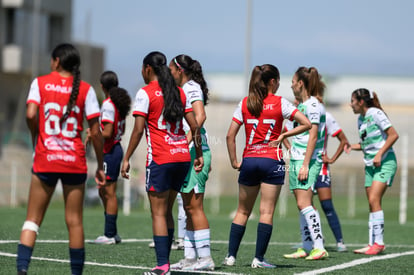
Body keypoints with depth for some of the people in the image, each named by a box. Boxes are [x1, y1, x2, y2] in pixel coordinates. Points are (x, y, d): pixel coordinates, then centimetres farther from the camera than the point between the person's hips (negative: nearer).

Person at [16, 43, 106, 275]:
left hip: (45, 160, 0)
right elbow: (95, 132, 0)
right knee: (75, 221, 7)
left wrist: (36, 140, 6)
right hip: (75, 161, 0)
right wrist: (100, 166, 7)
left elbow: (31, 114, -13)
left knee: (33, 219, 4)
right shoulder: (86, 89, 3)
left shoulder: (40, 83, 3)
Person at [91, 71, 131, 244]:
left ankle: (110, 235, -3)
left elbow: (107, 133, -21)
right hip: (115, 149, 9)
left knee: (109, 193, -6)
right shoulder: (119, 103, 11)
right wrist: (97, 132, 23)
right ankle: (112, 233, 17)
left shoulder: (108, 105, -16)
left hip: (109, 151, -9)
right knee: (104, 192, 14)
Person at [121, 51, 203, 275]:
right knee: (166, 212, 16)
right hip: (182, 156, 6)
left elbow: (138, 130, -11)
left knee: (159, 213, -4)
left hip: (160, 159, -6)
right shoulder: (179, 92, 12)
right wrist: (199, 155, 18)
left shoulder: (145, 93, -5)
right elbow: (194, 126, 11)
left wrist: (126, 159, -6)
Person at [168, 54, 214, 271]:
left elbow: (200, 116, -23)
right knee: (189, 208, 10)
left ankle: (205, 257, -10)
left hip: (194, 153, -10)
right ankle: (190, 257, 12)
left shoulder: (191, 87, -8)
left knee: (194, 207, -10)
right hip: (188, 155, 10)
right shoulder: (185, 89, 20)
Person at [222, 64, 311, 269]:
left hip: (249, 161, 3)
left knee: (243, 211, 13)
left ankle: (231, 255, 10)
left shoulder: (245, 103, 5)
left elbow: (230, 135, 2)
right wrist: (283, 136, 0)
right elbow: (306, 124, -8)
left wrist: (234, 162, 7)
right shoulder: (279, 103, -3)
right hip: (272, 160, -3)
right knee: (266, 212, -1)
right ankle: (259, 258, -4)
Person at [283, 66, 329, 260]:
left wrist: (305, 164, -20)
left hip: (308, 160, -10)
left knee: (304, 204, -15)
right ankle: (306, 248, 11)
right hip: (296, 158, 10)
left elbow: (313, 136, -17)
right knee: (302, 205, 8)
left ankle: (319, 248, -16)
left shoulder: (313, 105, -12)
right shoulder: (301, 104, 17)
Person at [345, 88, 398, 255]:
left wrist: (379, 154, -18)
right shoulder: (361, 119, 13)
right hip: (370, 164, 8)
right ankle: (373, 244, 6)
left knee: (374, 200, -18)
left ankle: (379, 243, -16)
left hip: (385, 162, -8)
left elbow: (393, 135, -14)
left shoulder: (376, 114, -11)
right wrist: (352, 147, 4)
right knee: (372, 204, 4)